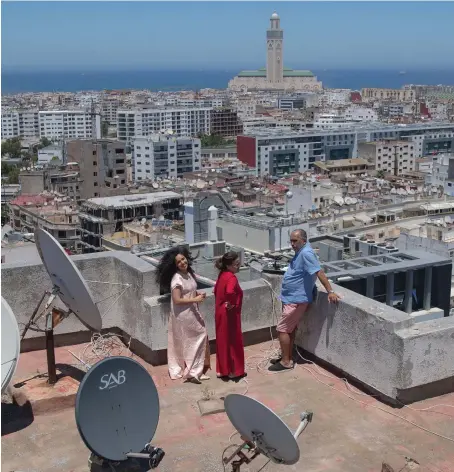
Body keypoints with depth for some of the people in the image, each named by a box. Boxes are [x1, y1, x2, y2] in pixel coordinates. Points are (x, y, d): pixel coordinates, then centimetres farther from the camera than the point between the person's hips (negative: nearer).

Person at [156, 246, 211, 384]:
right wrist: (195, 299, -21)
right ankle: (192, 371, 5)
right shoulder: (177, 279, -22)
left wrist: (198, 294, 1)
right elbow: (177, 300, -24)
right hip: (183, 314, -9)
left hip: (192, 312, 9)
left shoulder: (189, 273, 6)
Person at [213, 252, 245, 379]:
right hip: (230, 315, -9)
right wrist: (231, 303, -23)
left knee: (223, 341, 16)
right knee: (233, 342, 5)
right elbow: (230, 292, -40)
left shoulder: (222, 275, 6)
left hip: (220, 313, 9)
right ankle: (234, 371, 14)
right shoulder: (231, 278, -22)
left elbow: (216, 290, 18)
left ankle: (221, 369, 25)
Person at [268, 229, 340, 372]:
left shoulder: (306, 253, -22)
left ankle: (286, 362, 3)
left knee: (282, 329, -5)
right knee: (290, 329, 16)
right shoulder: (300, 252, 10)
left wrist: (330, 292, -30)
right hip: (292, 298, 10)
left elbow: (319, 272, -27)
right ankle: (287, 357, 26)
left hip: (296, 299, -10)